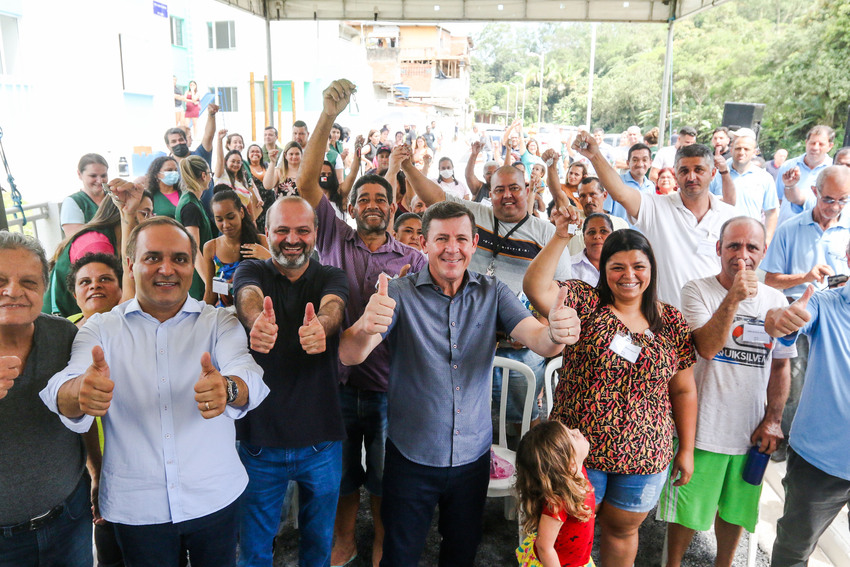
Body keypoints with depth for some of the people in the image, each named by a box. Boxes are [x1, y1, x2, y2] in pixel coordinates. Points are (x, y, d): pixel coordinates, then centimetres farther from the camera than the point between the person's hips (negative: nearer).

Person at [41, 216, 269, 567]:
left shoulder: (220, 323, -3)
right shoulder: (100, 328, 0)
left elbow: (251, 376, -21)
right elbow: (59, 390, -16)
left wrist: (228, 389, -46)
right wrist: (80, 392, -40)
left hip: (215, 498, 0)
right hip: (134, 507, 1)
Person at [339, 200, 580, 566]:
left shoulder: (493, 294, -3)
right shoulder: (400, 295, -11)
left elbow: (538, 341, -16)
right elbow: (349, 356, -21)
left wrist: (557, 334, -41)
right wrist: (365, 328, -45)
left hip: (473, 456, 3)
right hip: (411, 457, -2)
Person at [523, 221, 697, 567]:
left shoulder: (673, 322, 1)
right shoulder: (585, 303, -7)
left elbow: (683, 390, 6)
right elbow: (536, 288, -24)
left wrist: (686, 449, 7)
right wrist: (560, 237, -29)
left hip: (644, 457, 2)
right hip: (579, 448, -2)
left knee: (622, 530, 20)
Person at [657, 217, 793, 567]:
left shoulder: (775, 301, 4)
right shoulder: (697, 291, -8)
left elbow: (781, 366, 9)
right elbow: (707, 347, -22)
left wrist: (773, 420, 1)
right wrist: (734, 297, -27)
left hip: (752, 433, 4)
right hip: (701, 428, -4)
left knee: (736, 510, 20)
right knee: (688, 511, 9)